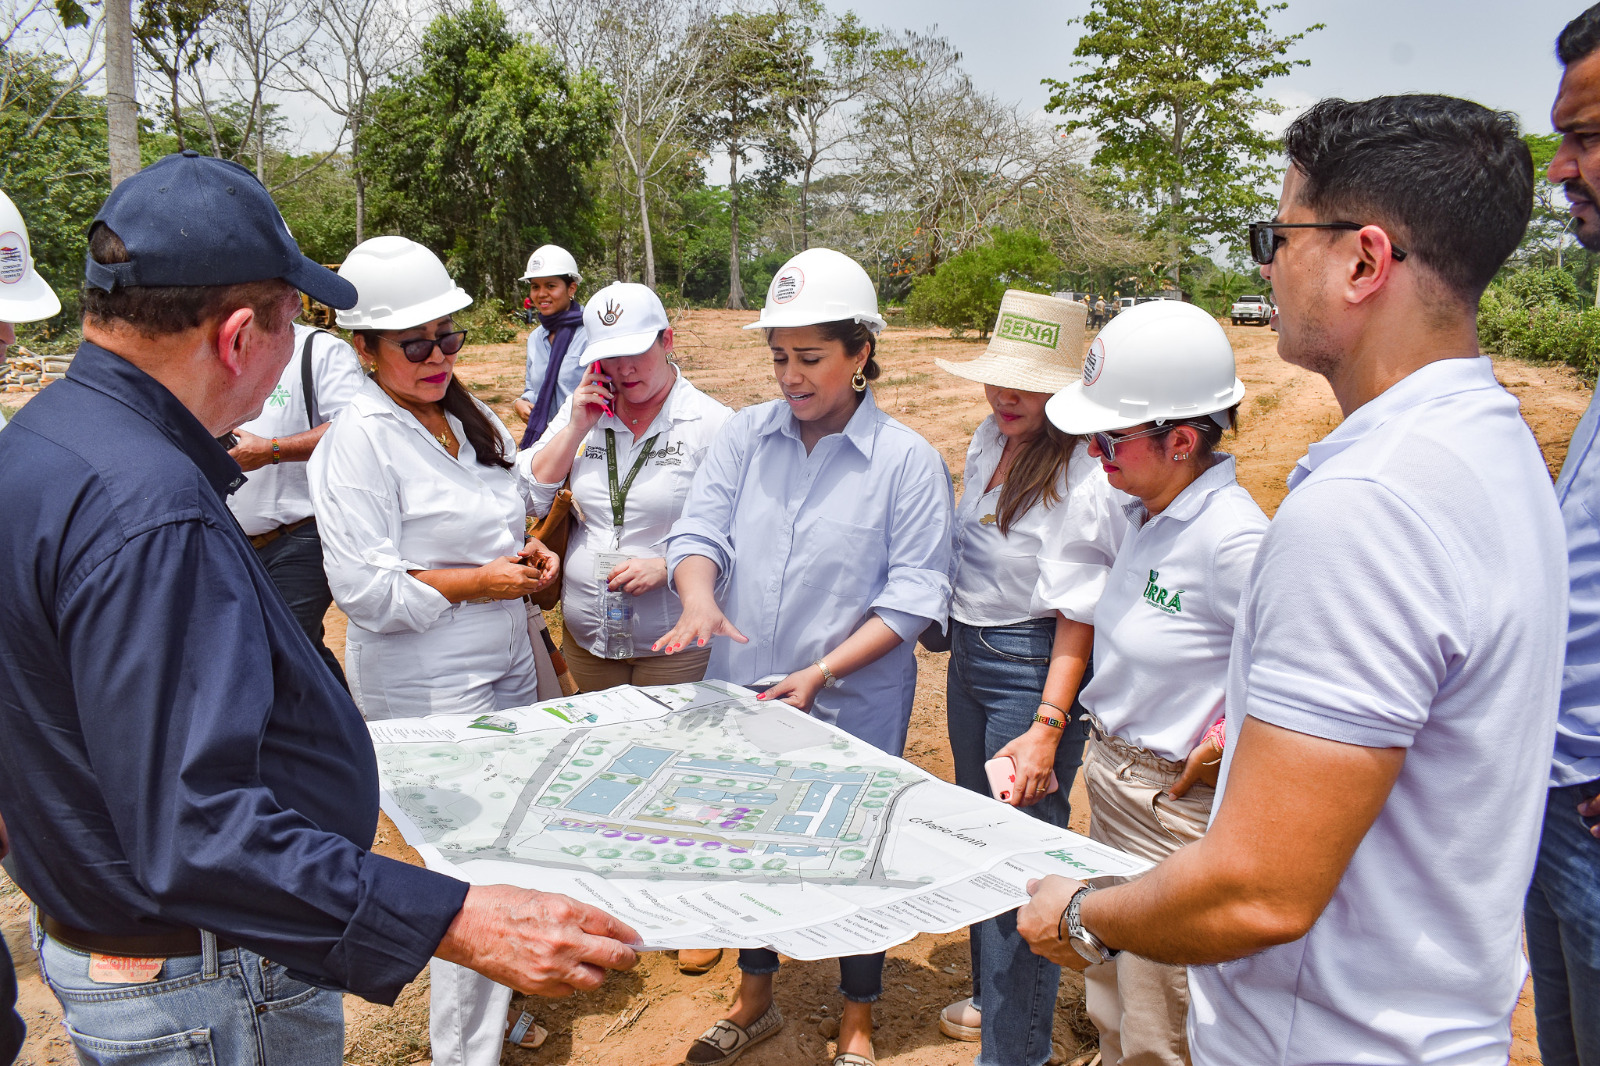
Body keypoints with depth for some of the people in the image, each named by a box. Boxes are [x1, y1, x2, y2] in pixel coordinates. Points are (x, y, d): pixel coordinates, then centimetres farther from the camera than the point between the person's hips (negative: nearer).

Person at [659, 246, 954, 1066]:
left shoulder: (908, 460, -10)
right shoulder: (744, 436, 0)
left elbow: (913, 596, -12)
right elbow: (701, 529, -4)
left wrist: (820, 674, -21)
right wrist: (698, 597, -28)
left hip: (853, 710, -3)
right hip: (743, 694, 4)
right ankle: (754, 998, 45)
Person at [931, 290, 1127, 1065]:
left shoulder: (1084, 475, -22)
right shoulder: (989, 439, 3)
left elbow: (1079, 616, -22)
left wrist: (1048, 725, -25)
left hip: (1031, 666, -9)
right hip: (968, 653, 9)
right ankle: (991, 995, 43)